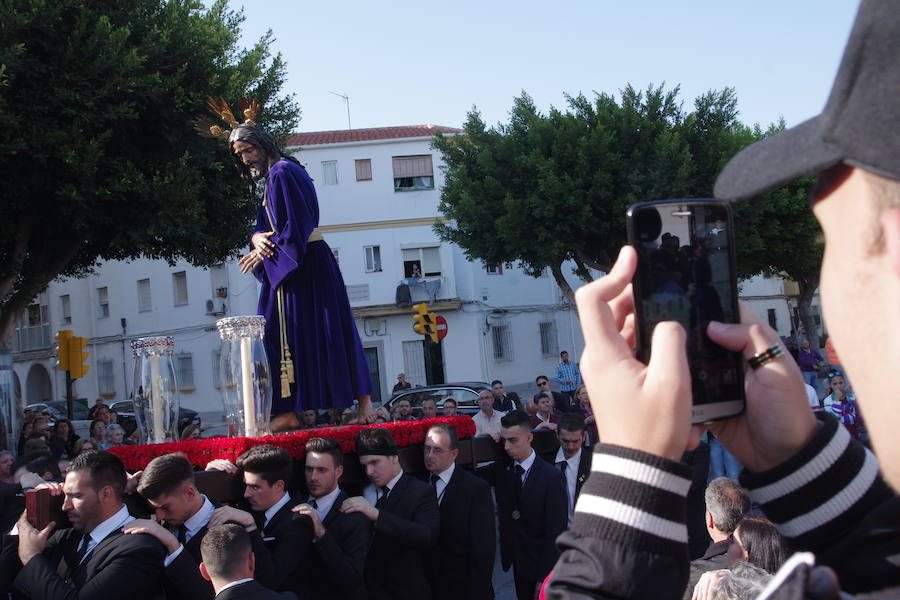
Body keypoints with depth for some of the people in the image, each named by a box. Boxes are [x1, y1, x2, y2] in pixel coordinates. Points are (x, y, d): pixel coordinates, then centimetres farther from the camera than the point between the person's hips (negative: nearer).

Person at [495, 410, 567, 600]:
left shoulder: (552, 477, -17)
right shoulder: (502, 470, 0)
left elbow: (555, 532, -17)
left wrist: (545, 579, -17)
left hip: (541, 566, -5)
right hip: (518, 564, 5)